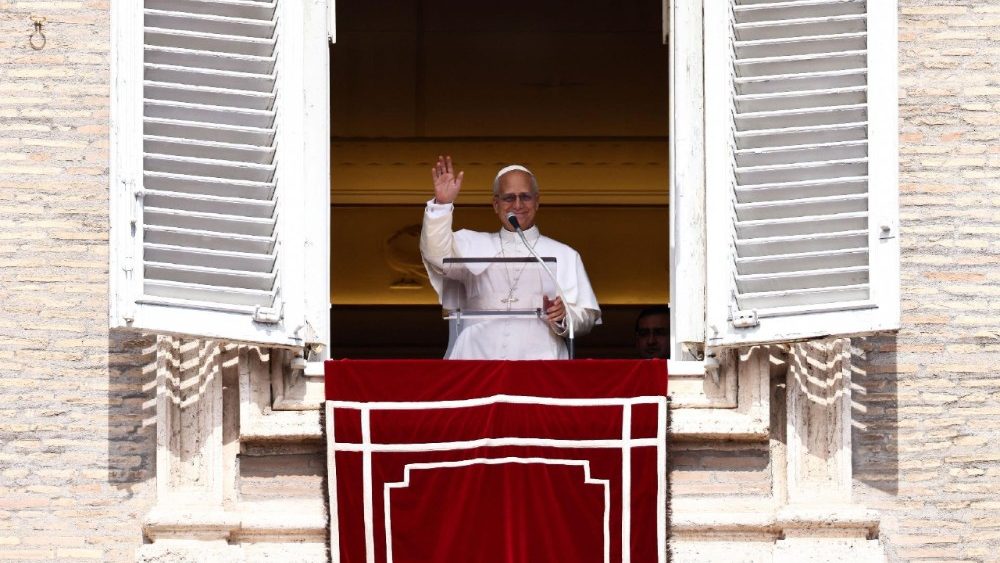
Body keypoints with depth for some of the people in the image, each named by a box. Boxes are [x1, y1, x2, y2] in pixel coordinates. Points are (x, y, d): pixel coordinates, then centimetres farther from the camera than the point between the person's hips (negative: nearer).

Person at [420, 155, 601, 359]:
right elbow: (436, 253, 2)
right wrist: (442, 204, -11)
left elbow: (587, 316, 11)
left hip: (538, 358, 0)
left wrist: (564, 315, -11)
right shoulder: (472, 245, 20)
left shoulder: (564, 256, 16)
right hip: (476, 357, 0)